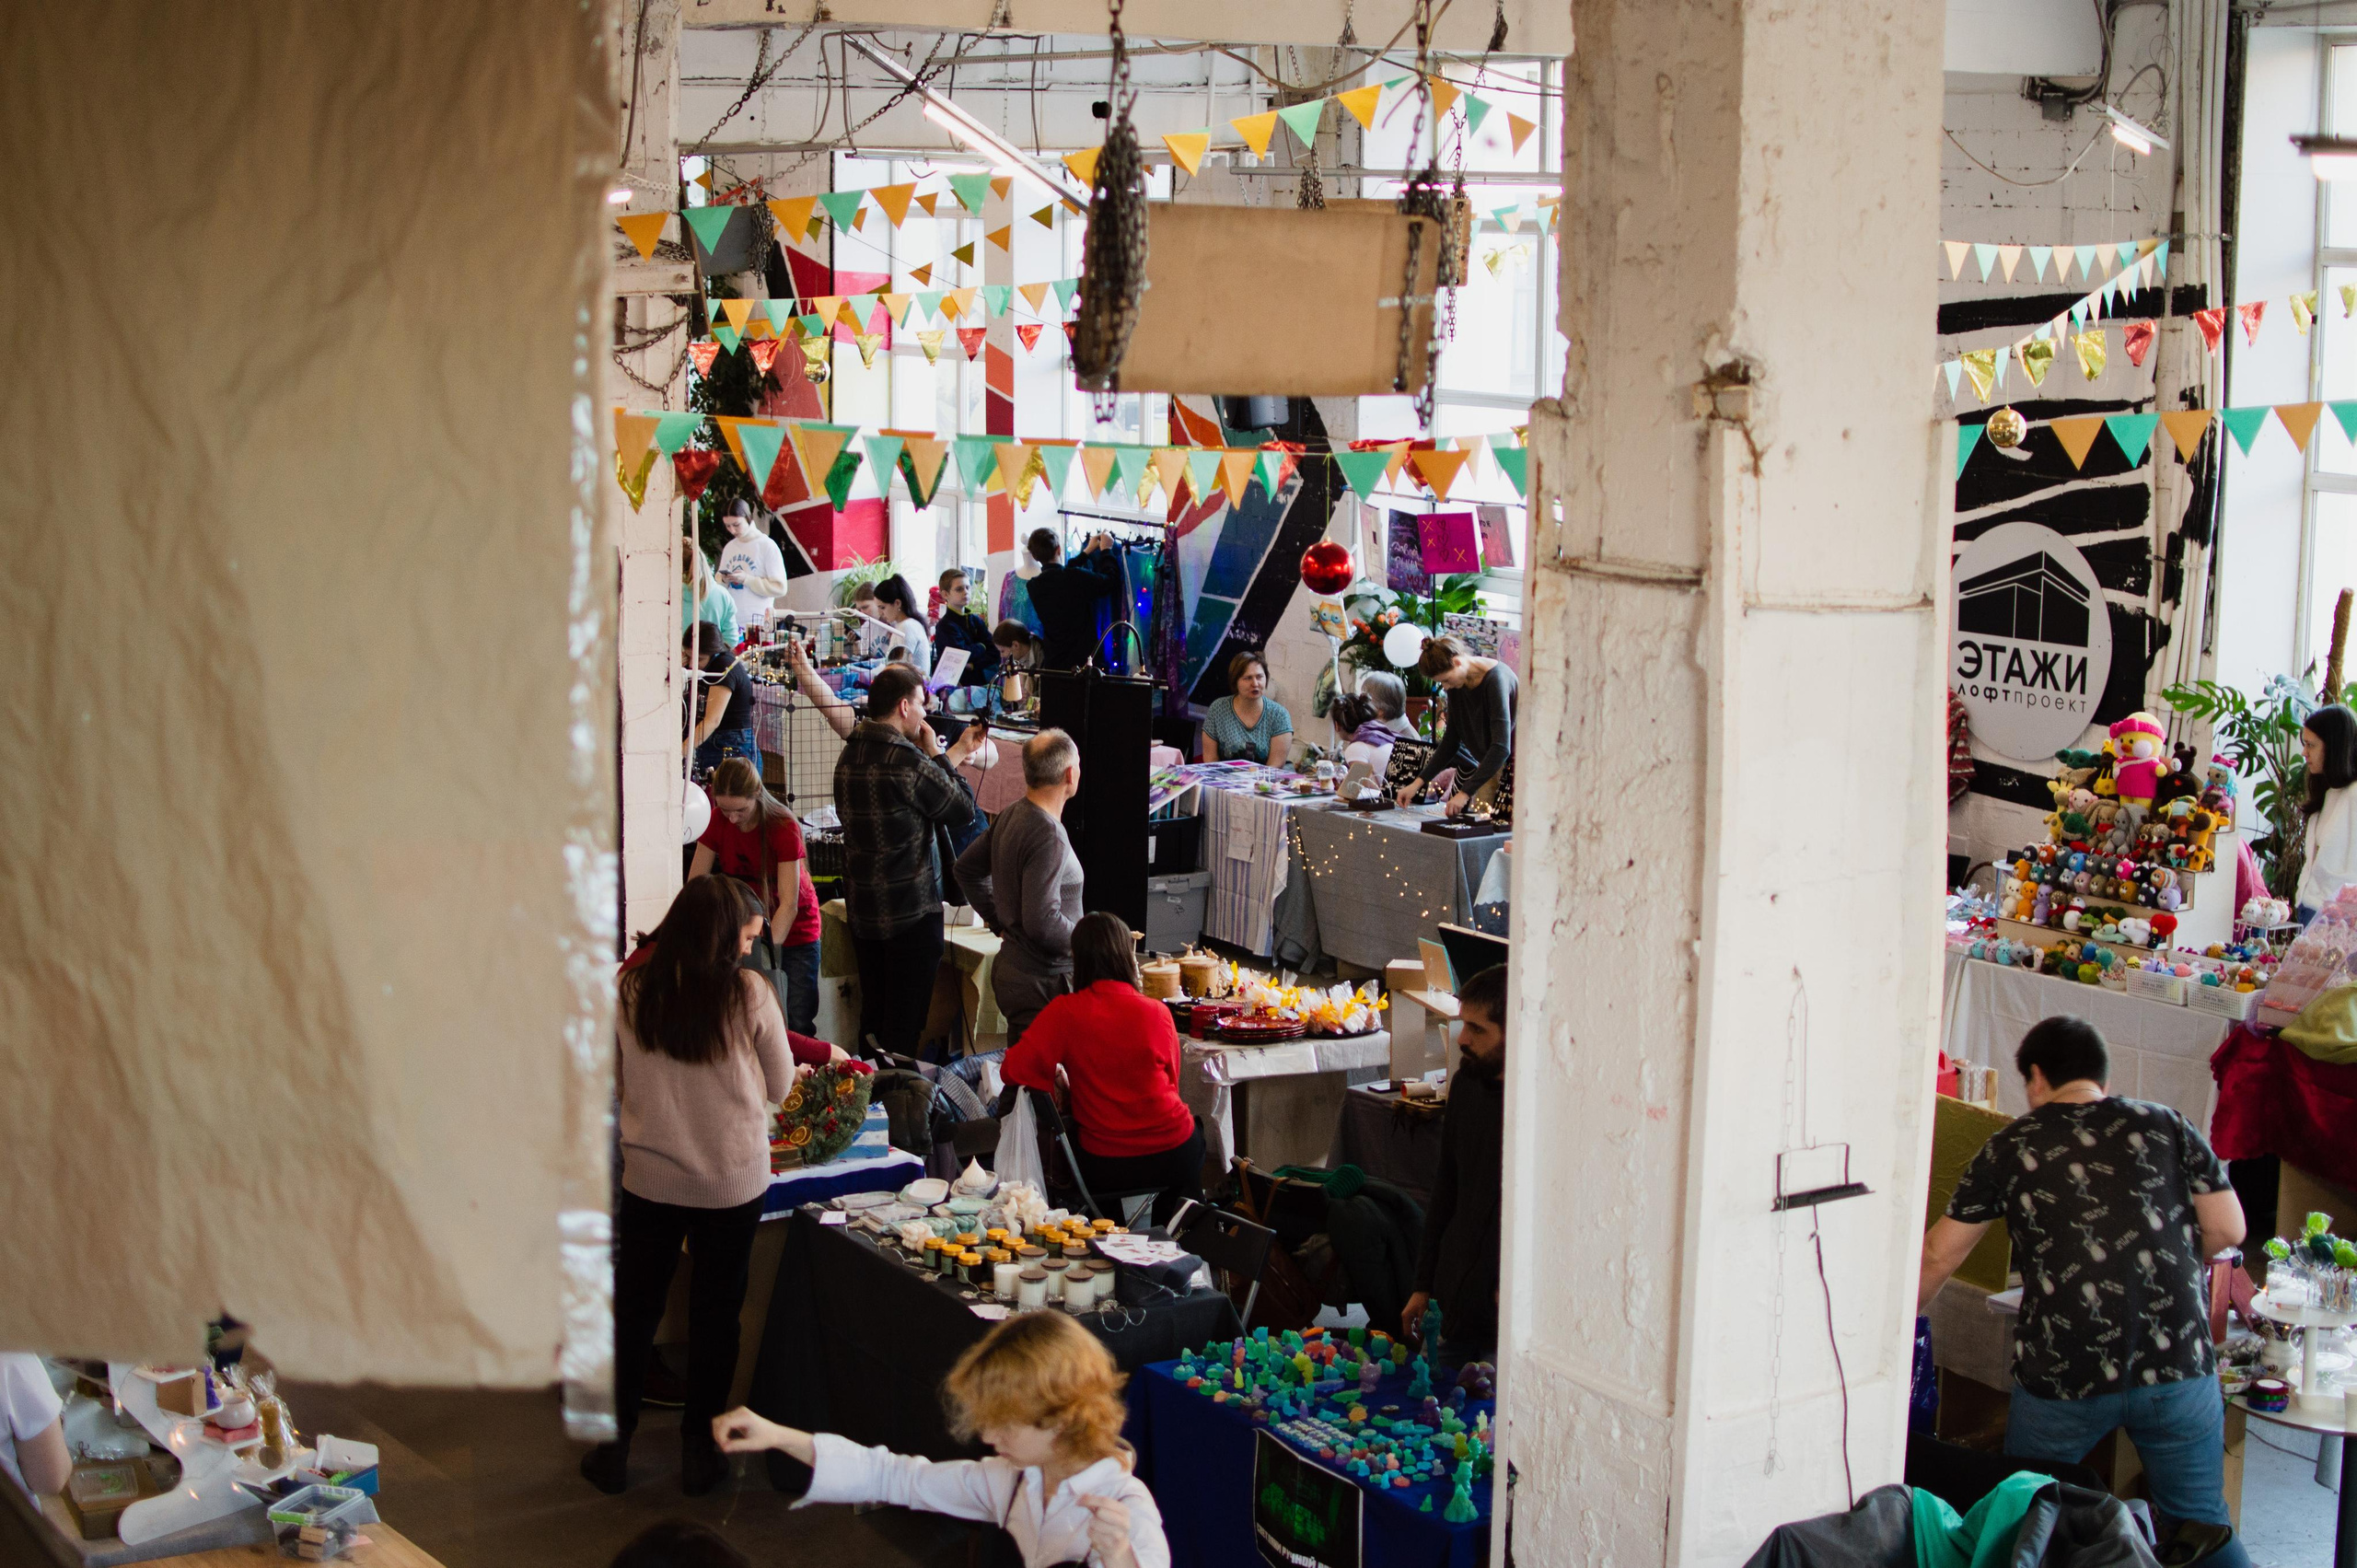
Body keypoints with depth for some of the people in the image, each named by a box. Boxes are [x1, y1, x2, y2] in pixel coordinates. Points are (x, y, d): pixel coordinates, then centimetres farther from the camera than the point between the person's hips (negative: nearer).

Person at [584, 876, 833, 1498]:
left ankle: (613, 1450, 24)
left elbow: (615, 1079, 4)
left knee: (634, 1308, 15)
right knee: (715, 1313, 14)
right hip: (733, 1182, -1)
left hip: (648, 1179, 2)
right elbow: (779, 1084, -2)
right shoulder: (749, 994, -14)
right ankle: (699, 1451, 23)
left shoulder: (629, 990, -9)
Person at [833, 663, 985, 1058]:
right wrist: (937, 755, 0)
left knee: (871, 1018, 17)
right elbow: (963, 810, -9)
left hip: (862, 908, 8)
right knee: (903, 1025, -1)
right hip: (911, 914, -8)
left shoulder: (850, 755, 7)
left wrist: (957, 752, 23)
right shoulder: (909, 762, -20)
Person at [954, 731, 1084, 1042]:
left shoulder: (1010, 816, 7)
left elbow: (966, 868, 22)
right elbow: (1042, 922, -27)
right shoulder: (1048, 838, -21)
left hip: (1010, 969, 10)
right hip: (1041, 982, -10)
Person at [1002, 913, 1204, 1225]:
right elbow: (1171, 1080, 4)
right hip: (1171, 1156, 0)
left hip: (1103, 1167, 0)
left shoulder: (1064, 1013, -13)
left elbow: (1013, 1070, -12)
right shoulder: (1156, 1012, -9)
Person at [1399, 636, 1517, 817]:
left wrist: (1465, 793, -33)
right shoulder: (1458, 684, 1)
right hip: (1488, 765, 7)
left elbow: (1501, 747, -30)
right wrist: (1418, 783, 0)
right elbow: (1451, 741, 8)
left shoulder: (1496, 679, -24)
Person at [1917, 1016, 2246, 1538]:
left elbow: (1938, 1256, 9)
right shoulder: (2168, 1127, 6)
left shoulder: (2008, 1149, 4)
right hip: (2178, 1364, 1)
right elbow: (2227, 1230, 4)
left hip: (2061, 1378, -1)